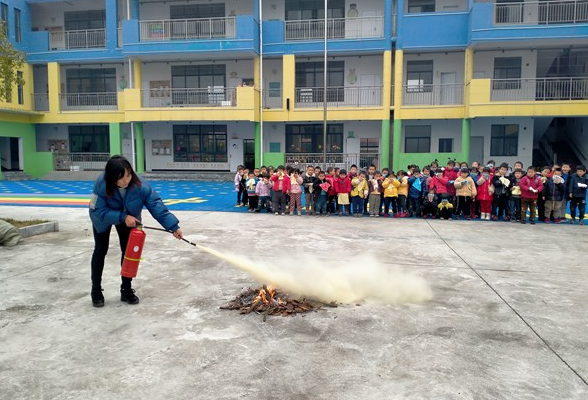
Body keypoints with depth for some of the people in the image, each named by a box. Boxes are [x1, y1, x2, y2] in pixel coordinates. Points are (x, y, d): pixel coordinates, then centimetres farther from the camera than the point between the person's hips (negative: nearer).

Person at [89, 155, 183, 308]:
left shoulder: (140, 186, -38)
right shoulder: (101, 185, -40)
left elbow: (156, 205, -36)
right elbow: (98, 210, -32)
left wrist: (173, 226, -41)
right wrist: (123, 217, -41)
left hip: (128, 218, 1)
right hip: (103, 218, -1)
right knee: (101, 250, 5)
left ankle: (126, 290, 14)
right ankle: (96, 291, 21)